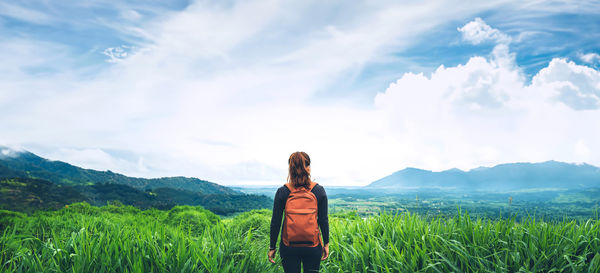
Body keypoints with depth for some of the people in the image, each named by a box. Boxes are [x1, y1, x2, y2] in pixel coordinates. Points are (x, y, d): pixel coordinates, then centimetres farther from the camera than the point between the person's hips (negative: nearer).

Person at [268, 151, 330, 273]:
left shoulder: (282, 192, -6)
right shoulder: (319, 191, -4)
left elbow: (275, 222, -3)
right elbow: (323, 220, -1)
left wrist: (272, 247, 5)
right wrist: (326, 243, 10)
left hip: (289, 246, 0)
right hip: (313, 246, 0)